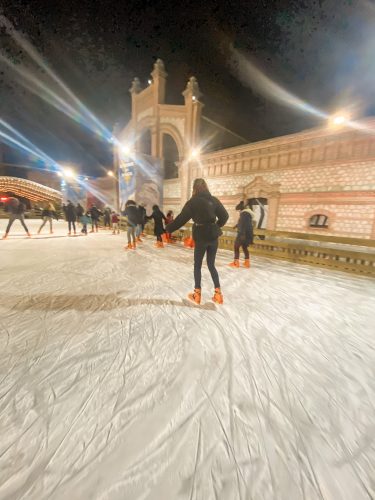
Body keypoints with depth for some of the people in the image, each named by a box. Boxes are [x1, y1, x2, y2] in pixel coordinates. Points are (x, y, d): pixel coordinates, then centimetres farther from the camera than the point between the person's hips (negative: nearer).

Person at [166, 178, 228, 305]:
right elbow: (224, 216, 8)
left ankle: (197, 294, 17)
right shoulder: (214, 200, 4)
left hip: (201, 237, -4)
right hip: (213, 236, 4)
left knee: (197, 265, 11)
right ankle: (218, 294, 15)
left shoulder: (193, 201, -7)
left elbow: (181, 218, -9)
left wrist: (168, 228, 2)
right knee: (211, 265, 14)